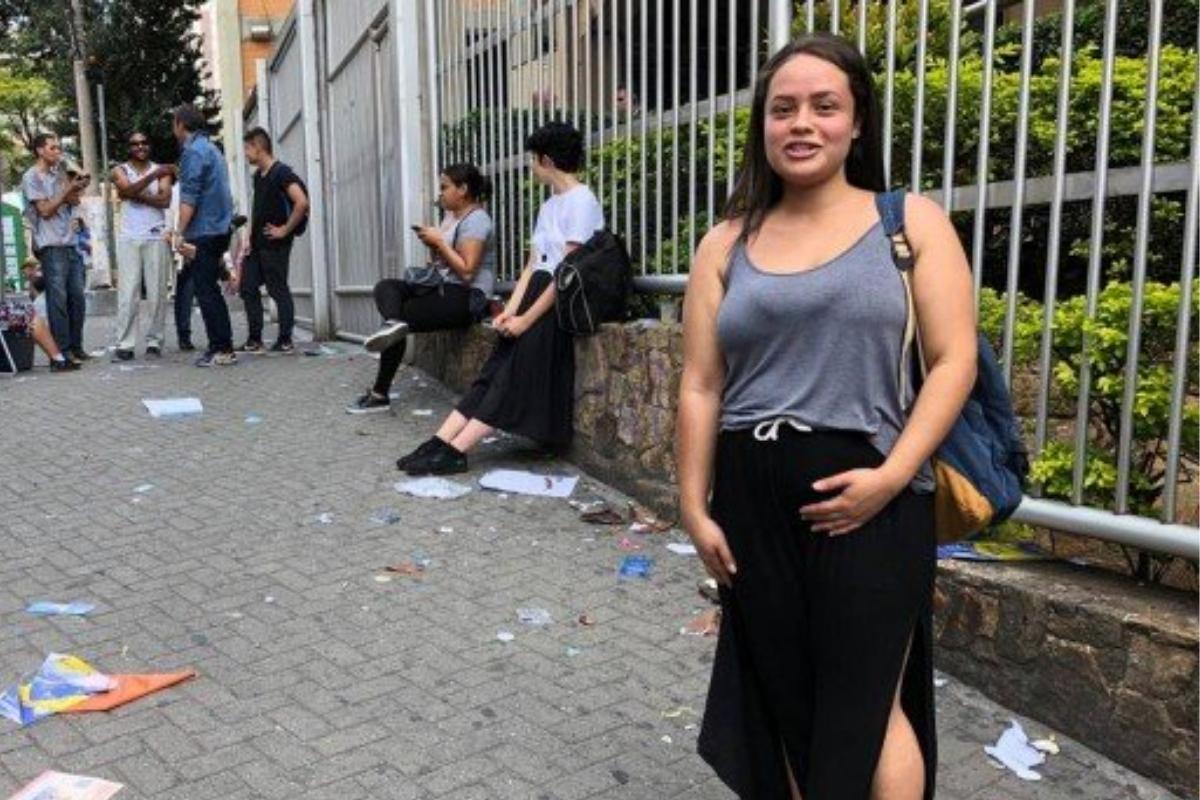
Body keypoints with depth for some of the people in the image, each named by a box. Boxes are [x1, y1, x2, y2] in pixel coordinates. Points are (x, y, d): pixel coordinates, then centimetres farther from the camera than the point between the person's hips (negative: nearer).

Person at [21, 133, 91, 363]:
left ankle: (76, 346, 13)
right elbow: (45, 210, -8)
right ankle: (62, 350, -5)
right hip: (51, 246, -7)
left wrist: (78, 187, 0)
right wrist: (68, 189, -10)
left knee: (77, 297, 6)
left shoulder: (60, 172, 18)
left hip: (70, 243, 7)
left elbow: (72, 203, 17)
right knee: (58, 299, -7)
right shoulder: (31, 177, -2)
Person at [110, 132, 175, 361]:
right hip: (129, 238, 0)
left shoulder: (161, 170, 11)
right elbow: (129, 190, -12)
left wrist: (137, 195, -8)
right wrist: (154, 175, -23)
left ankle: (154, 341, 4)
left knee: (157, 293, -2)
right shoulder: (120, 170, 10)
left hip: (156, 237, 0)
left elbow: (165, 200, -4)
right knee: (127, 293, -5)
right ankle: (124, 344, -5)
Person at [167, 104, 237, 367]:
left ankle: (221, 349, -7)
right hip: (218, 229, 9)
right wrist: (181, 230, 28)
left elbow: (189, 196, -18)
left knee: (205, 291, -7)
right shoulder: (210, 148, 20)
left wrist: (179, 232, -20)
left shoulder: (193, 151, -10)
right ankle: (223, 347, 14)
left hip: (204, 232, -9)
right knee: (210, 290, 13)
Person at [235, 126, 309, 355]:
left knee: (279, 291, -3)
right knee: (247, 288, 8)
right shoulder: (258, 175, 15)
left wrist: (285, 230, -18)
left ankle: (285, 342, 5)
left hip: (275, 245, -9)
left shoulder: (281, 172, -12)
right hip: (257, 244, 9)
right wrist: (251, 236, 17)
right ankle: (254, 341, 14)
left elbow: (302, 202, -24)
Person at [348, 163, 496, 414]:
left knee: (404, 314, -14)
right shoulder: (450, 215, 17)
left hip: (467, 297, -9)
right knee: (385, 287, -6)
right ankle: (393, 323, -33)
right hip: (443, 288, 9)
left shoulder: (476, 219, -12)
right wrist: (430, 243, 0)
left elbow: (466, 271, -21)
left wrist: (439, 241, -15)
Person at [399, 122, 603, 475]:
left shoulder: (581, 202, -10)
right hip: (538, 297, 8)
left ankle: (454, 451, -19)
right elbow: (532, 266, 13)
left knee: (512, 375, -15)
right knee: (495, 371, -5)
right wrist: (510, 310, -1)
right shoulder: (549, 206, 19)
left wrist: (527, 319, -17)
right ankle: (440, 443, -13)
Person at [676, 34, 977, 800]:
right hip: (753, 497, 3)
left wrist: (892, 476, -15)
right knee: (784, 699, 14)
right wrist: (695, 507, 1)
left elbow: (954, 360, -4)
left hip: (869, 496, -3)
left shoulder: (911, 222, 2)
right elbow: (701, 386, 6)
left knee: (864, 704, 2)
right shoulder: (728, 244, 8)